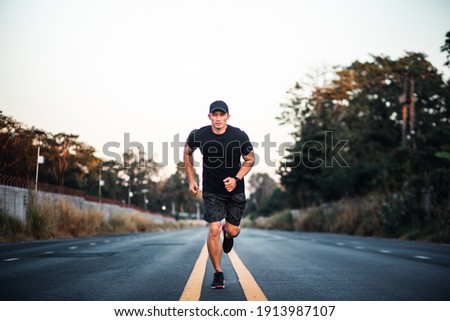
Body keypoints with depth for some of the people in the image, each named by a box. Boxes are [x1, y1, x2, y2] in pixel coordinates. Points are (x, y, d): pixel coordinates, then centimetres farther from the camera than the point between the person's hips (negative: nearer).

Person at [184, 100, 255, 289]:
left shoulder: (240, 136, -15)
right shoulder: (199, 136, -13)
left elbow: (250, 159, -1)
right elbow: (187, 152, 8)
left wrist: (236, 179, -15)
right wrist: (191, 180, 5)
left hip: (235, 189, 1)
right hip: (211, 190, -1)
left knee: (233, 231, 6)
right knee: (213, 230, -11)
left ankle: (227, 233, 47)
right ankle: (218, 273, 4)